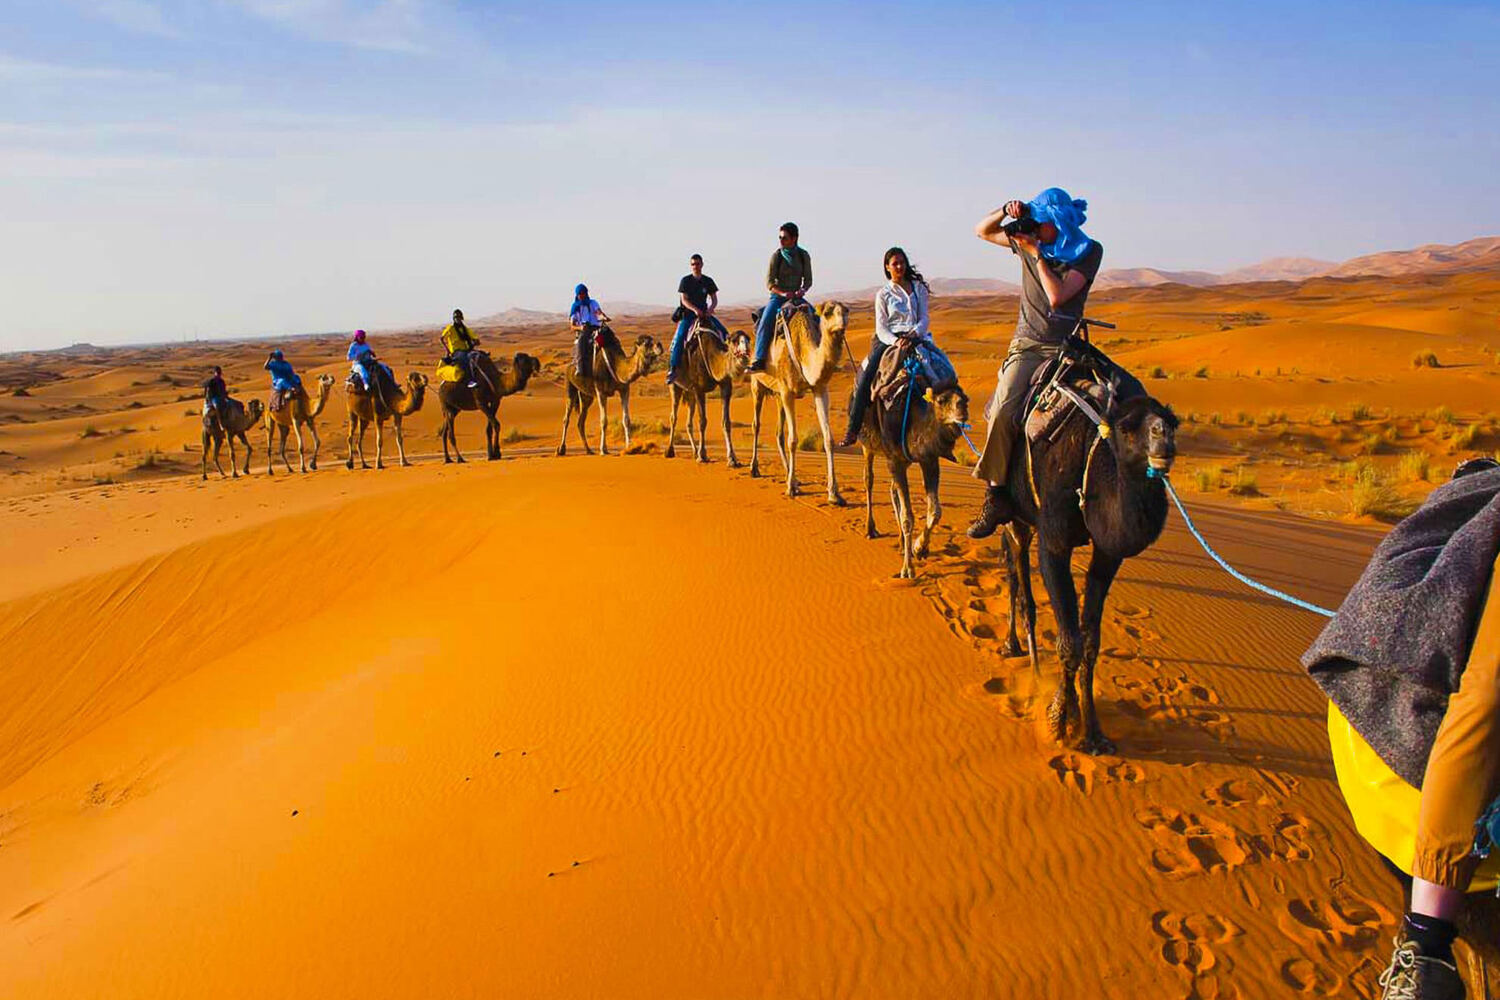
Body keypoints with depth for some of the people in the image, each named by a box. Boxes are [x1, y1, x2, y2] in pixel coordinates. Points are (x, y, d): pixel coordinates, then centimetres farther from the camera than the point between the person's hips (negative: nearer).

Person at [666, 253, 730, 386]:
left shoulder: (708, 281, 8)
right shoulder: (685, 280, 0)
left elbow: (714, 300, 7)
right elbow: (684, 300, -8)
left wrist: (710, 310, -14)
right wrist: (695, 310, -23)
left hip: (705, 312, 4)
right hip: (688, 313, -3)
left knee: (724, 332, -10)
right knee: (679, 337, -25)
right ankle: (673, 369, -24)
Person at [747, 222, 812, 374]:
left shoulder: (804, 256, 3)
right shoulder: (776, 256, -5)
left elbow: (808, 280, 8)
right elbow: (769, 283, -6)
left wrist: (803, 290, -13)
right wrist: (783, 293, -22)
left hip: (796, 297, 3)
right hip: (777, 296, -3)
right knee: (765, 322, -27)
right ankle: (759, 360, -29)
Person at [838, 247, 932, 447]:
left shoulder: (918, 288, 16)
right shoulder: (883, 294, 11)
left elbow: (925, 318, 9)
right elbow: (881, 327, 3)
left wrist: (916, 332, -13)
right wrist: (894, 341, -17)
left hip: (916, 338, 1)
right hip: (888, 340, -1)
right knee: (866, 377, -23)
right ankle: (853, 430, -23)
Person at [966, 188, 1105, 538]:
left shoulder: (1089, 252, -2)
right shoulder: (1030, 239, 8)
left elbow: (1057, 296, -15)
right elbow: (982, 231, 19)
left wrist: (1036, 253, -12)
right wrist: (1006, 211, -1)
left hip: (1063, 348, -1)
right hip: (1026, 344, 2)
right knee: (1004, 410, -25)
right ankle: (996, 496, -22)